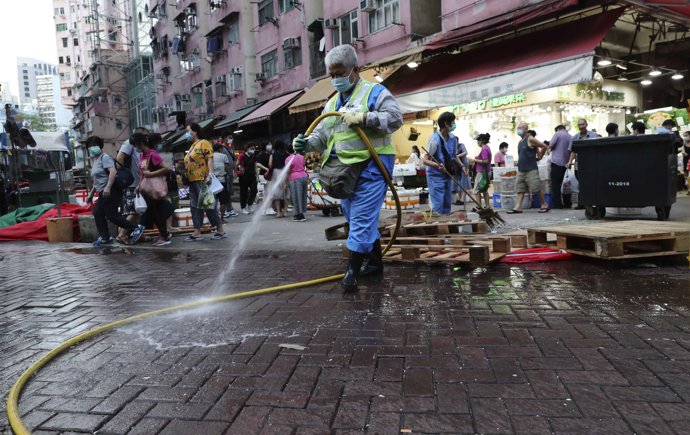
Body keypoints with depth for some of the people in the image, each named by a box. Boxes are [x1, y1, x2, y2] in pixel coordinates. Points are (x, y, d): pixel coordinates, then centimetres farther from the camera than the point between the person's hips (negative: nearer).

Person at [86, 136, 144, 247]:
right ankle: (104, 237, 15)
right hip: (103, 193, 10)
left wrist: (108, 187, -34)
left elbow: (113, 171, -25)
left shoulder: (104, 157, -8)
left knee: (112, 215, -12)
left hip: (110, 191, -10)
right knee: (97, 213, 8)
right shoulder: (96, 160, 23)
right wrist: (91, 194, 29)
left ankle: (136, 228, -5)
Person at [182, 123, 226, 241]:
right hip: (193, 181, 9)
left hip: (202, 180, -9)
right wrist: (185, 176, 21)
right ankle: (197, 232, 11)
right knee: (195, 206, 7)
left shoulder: (203, 143, -5)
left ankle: (221, 231, -1)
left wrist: (210, 173, -27)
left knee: (208, 205, -7)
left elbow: (210, 159, -16)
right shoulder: (192, 146, 21)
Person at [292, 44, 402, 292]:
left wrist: (363, 118, -20)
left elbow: (395, 118, -12)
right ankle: (375, 261, 28)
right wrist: (306, 143, -5)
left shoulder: (375, 92, 0)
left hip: (372, 165, -8)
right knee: (354, 217, 13)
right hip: (345, 168, 8)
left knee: (362, 217, -11)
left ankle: (352, 270, -5)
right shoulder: (332, 103, 20)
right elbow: (322, 135, 15)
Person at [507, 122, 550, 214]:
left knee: (537, 188, -4)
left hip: (531, 170, -8)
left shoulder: (530, 139, -9)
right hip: (521, 170, 8)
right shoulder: (520, 141, 16)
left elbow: (544, 146, -10)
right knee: (520, 189, 5)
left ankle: (544, 205, 7)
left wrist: (539, 157, -3)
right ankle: (518, 207, 4)